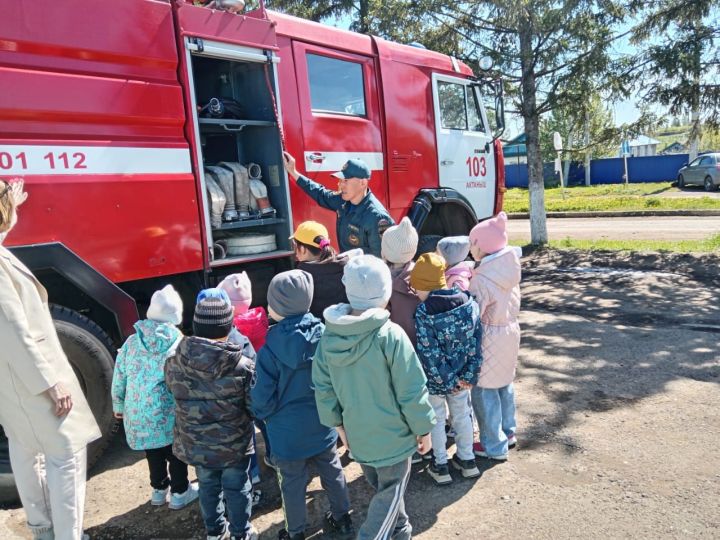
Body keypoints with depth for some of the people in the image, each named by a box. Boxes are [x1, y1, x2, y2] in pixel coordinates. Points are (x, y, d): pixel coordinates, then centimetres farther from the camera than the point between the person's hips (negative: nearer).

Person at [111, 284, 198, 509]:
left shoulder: (132, 342, -3)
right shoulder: (180, 345, -13)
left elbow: (119, 378, 4)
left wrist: (119, 406, 19)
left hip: (138, 414, 3)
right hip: (170, 414, -3)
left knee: (154, 453, 22)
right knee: (176, 453, 16)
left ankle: (159, 490, 37)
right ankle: (179, 493, 28)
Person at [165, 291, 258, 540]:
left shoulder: (174, 363, -15)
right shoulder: (243, 366, -24)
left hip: (194, 444, 3)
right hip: (233, 444, -3)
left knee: (208, 486, 24)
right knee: (237, 488, 18)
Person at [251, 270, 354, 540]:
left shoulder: (270, 350, -24)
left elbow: (262, 399, -17)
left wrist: (264, 414, 5)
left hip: (288, 432, -3)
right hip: (322, 425, 4)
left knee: (293, 484, 16)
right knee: (332, 472, 23)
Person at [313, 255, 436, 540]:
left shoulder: (329, 335, -9)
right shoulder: (391, 335, -25)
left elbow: (323, 388, -1)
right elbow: (412, 391, -19)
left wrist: (338, 423, 12)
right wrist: (423, 429, -4)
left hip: (357, 434, 6)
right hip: (392, 435, -6)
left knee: (382, 488, 28)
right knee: (389, 495, 13)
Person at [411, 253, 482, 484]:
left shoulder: (424, 313, -23)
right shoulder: (470, 304, -9)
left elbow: (429, 353, -21)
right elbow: (476, 343, -7)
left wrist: (447, 380, -11)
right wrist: (469, 376, -3)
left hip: (435, 379, -4)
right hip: (462, 377, 4)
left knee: (436, 420, 16)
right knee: (462, 415, 23)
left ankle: (440, 466, 29)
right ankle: (467, 460, 38)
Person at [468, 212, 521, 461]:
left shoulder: (482, 280, -26)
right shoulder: (509, 270, -1)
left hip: (490, 338, -8)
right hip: (510, 330, 9)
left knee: (484, 391, 6)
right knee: (504, 384, 23)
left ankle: (494, 446, 17)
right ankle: (507, 432, 39)